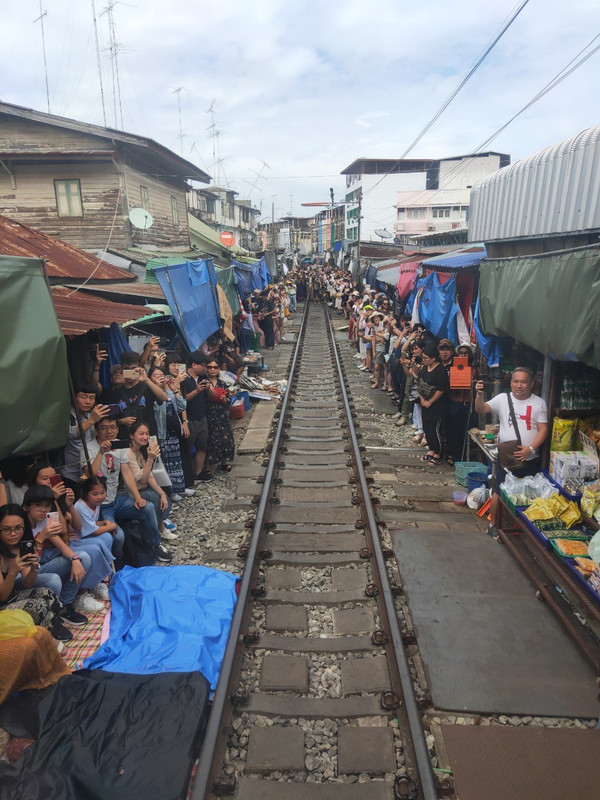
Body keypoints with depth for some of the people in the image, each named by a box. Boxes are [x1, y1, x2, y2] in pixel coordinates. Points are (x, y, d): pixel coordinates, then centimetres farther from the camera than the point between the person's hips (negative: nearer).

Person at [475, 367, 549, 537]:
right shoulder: (503, 399, -2)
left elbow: (543, 430, -3)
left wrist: (530, 448, -17)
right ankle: (493, 523, 21)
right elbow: (481, 410, -12)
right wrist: (479, 395, -32)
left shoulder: (539, 403, 0)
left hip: (531, 459, 1)